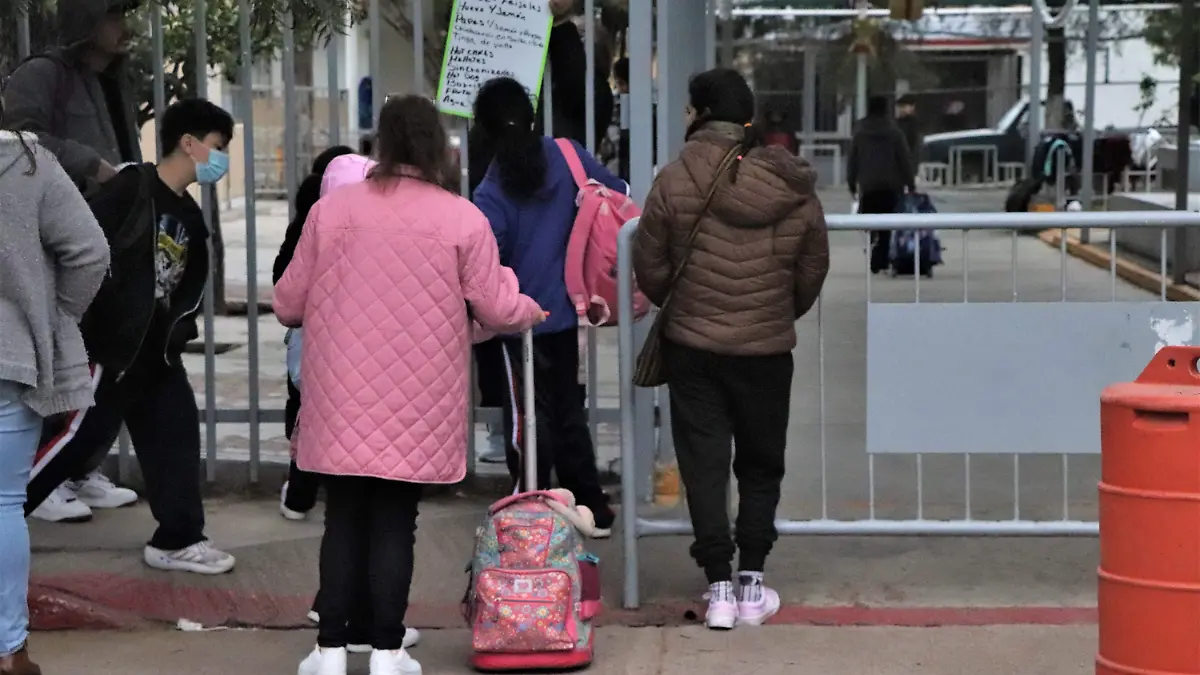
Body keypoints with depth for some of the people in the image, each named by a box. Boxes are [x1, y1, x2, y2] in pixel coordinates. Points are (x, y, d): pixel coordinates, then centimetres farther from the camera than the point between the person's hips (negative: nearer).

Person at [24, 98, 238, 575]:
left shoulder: (189, 216, 14)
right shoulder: (132, 187, -11)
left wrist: (179, 330, 6)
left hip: (156, 351, 8)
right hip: (109, 343, -8)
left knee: (176, 437, 8)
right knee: (78, 439, -7)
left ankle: (178, 540, 18)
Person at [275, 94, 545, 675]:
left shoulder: (332, 208, -2)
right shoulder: (463, 219, -5)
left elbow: (288, 304, 4)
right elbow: (498, 310, -1)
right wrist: (533, 311, 21)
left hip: (343, 399, 1)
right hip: (417, 406, -1)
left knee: (343, 520, 11)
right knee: (395, 523, 8)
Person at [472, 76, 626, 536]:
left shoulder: (493, 189, -16)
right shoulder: (567, 155, -4)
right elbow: (618, 195, 2)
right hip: (566, 309, 5)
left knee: (529, 414, 5)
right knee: (567, 408, 18)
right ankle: (593, 509, 24)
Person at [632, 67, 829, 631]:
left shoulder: (675, 180, -12)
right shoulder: (795, 190, -4)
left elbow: (650, 267, -4)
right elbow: (812, 272, 5)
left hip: (692, 346, -2)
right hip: (768, 348, 2)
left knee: (704, 464, 7)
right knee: (761, 466, 15)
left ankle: (720, 586, 5)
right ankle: (751, 585, 15)